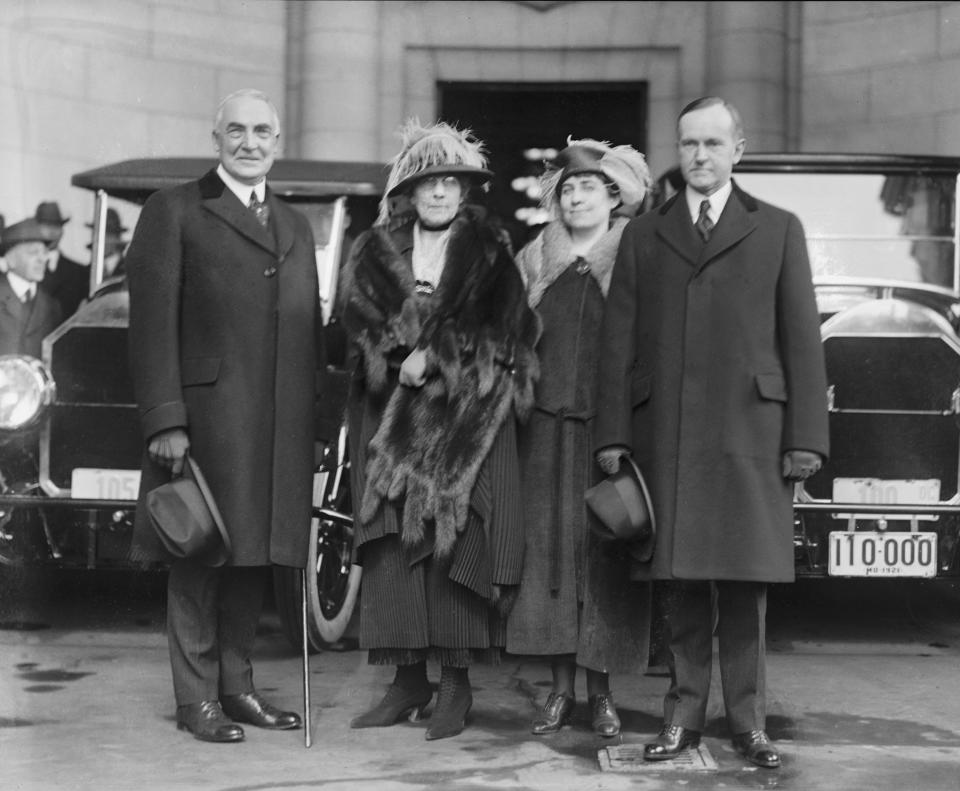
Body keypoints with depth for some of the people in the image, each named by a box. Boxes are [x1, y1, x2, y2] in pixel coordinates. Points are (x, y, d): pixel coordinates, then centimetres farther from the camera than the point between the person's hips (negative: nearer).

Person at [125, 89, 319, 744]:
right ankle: (196, 698, 8)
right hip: (206, 415, -5)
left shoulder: (296, 226, 21)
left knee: (253, 555, 10)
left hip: (280, 426, 5)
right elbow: (153, 322, -6)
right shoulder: (175, 211, 2)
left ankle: (237, 685, 20)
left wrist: (315, 422, 11)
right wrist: (164, 419, -14)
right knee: (200, 556, -1)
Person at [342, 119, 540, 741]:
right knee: (393, 543, -2)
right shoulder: (376, 251, 13)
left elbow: (501, 327, -4)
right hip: (391, 417, 2)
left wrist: (434, 356, -13)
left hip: (465, 415, -2)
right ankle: (409, 680, 6)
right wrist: (403, 358, -14)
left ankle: (456, 682, -2)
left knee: (452, 541, -9)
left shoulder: (489, 252, 7)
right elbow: (361, 322, 2)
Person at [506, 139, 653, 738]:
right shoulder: (535, 260, 13)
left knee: (606, 553, -1)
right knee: (549, 546, 2)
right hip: (547, 424, 3)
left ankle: (601, 692, 9)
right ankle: (561, 690, 11)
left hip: (611, 425, -3)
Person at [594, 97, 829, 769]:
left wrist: (806, 436, -2)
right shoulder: (643, 235, 14)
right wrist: (613, 433, 1)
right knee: (683, 582, 2)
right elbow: (618, 339, 9)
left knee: (747, 583, 1)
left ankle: (749, 721, 9)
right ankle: (684, 716, 10)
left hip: (750, 432, -1)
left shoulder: (778, 229, 11)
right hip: (666, 432, 1)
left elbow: (801, 337, 6)